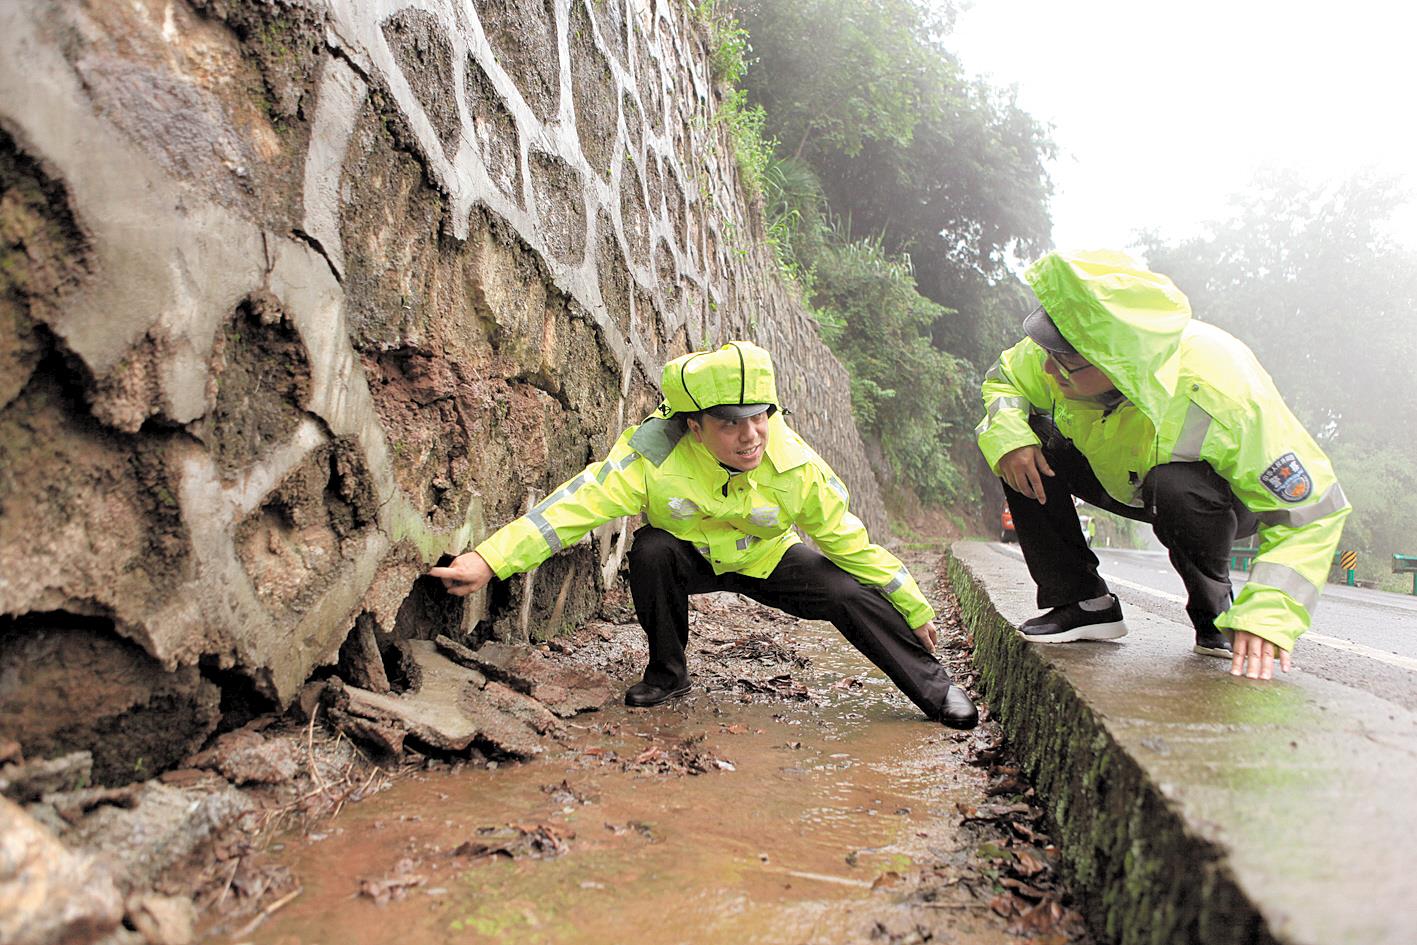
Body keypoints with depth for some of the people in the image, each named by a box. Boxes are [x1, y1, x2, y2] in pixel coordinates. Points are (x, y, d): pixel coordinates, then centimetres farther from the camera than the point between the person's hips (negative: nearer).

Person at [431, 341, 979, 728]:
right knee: (650, 550, -33)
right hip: (690, 560, -1)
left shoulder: (798, 467, -28)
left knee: (850, 593, -19)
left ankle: (934, 687, 4)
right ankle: (667, 674, -9)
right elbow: (575, 506, -39)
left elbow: (850, 542, -16)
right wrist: (489, 560, -51)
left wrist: (913, 608, -8)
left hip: (769, 562, 1)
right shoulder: (655, 456, -35)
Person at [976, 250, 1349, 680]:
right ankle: (1084, 603, -8)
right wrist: (1006, 431, -30)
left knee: (1174, 485, -39)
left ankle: (1215, 615, -11)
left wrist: (1267, 614, -45)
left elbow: (1313, 510, -32)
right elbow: (1003, 378, -7)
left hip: (1221, 497, -4)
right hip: (1124, 480, 4)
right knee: (1025, 447, -20)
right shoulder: (1069, 349, -29)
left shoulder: (1225, 394, -41)